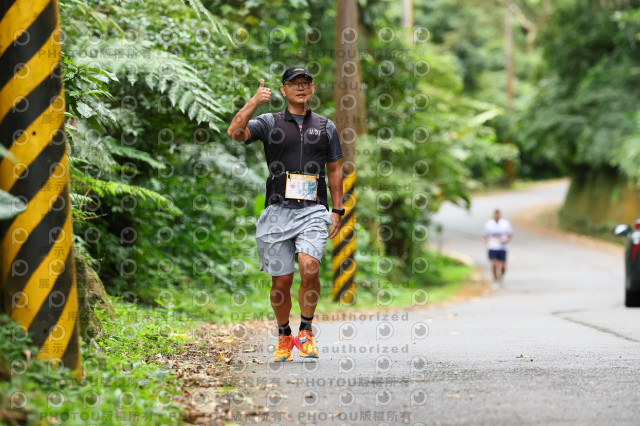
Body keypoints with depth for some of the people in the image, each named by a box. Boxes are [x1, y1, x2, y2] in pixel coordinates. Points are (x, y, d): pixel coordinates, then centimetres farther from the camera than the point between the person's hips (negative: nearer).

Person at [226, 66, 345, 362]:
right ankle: (284, 336, 21)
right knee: (281, 280, 1)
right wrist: (254, 101, -19)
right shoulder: (270, 123, 7)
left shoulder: (326, 126, 14)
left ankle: (306, 331, -6)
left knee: (309, 266, -22)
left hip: (313, 211, 0)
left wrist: (337, 210, 11)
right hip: (278, 211, 0)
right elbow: (234, 132, -10)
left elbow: (335, 169, 18)